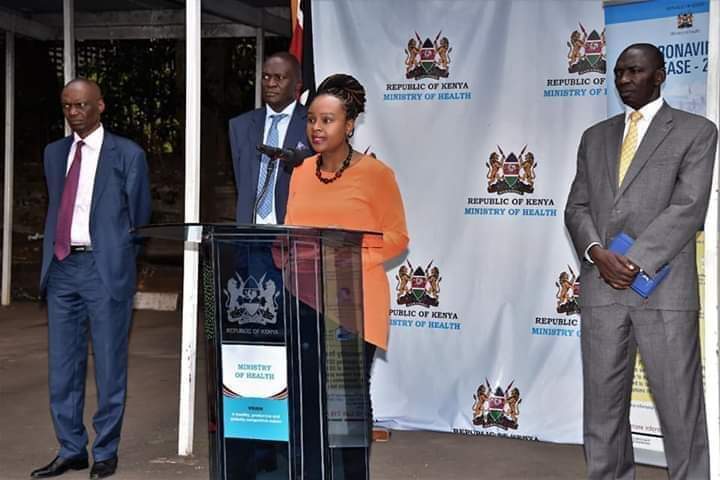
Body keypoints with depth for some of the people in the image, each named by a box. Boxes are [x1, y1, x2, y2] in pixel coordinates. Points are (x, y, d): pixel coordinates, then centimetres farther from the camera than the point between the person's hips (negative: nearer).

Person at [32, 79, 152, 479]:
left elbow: (139, 218, 3)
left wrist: (120, 264, 5)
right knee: (63, 366, 9)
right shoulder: (55, 153, 14)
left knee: (109, 365, 1)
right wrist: (52, 256, 11)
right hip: (62, 267, 5)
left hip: (104, 267, -5)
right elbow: (54, 208, 19)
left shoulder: (128, 154, -1)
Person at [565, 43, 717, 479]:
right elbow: (577, 207, 12)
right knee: (602, 402, 8)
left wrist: (633, 262, -14)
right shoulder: (596, 136, 17)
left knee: (680, 406, 0)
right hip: (601, 287, 4)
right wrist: (598, 253, -8)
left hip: (663, 288, -4)